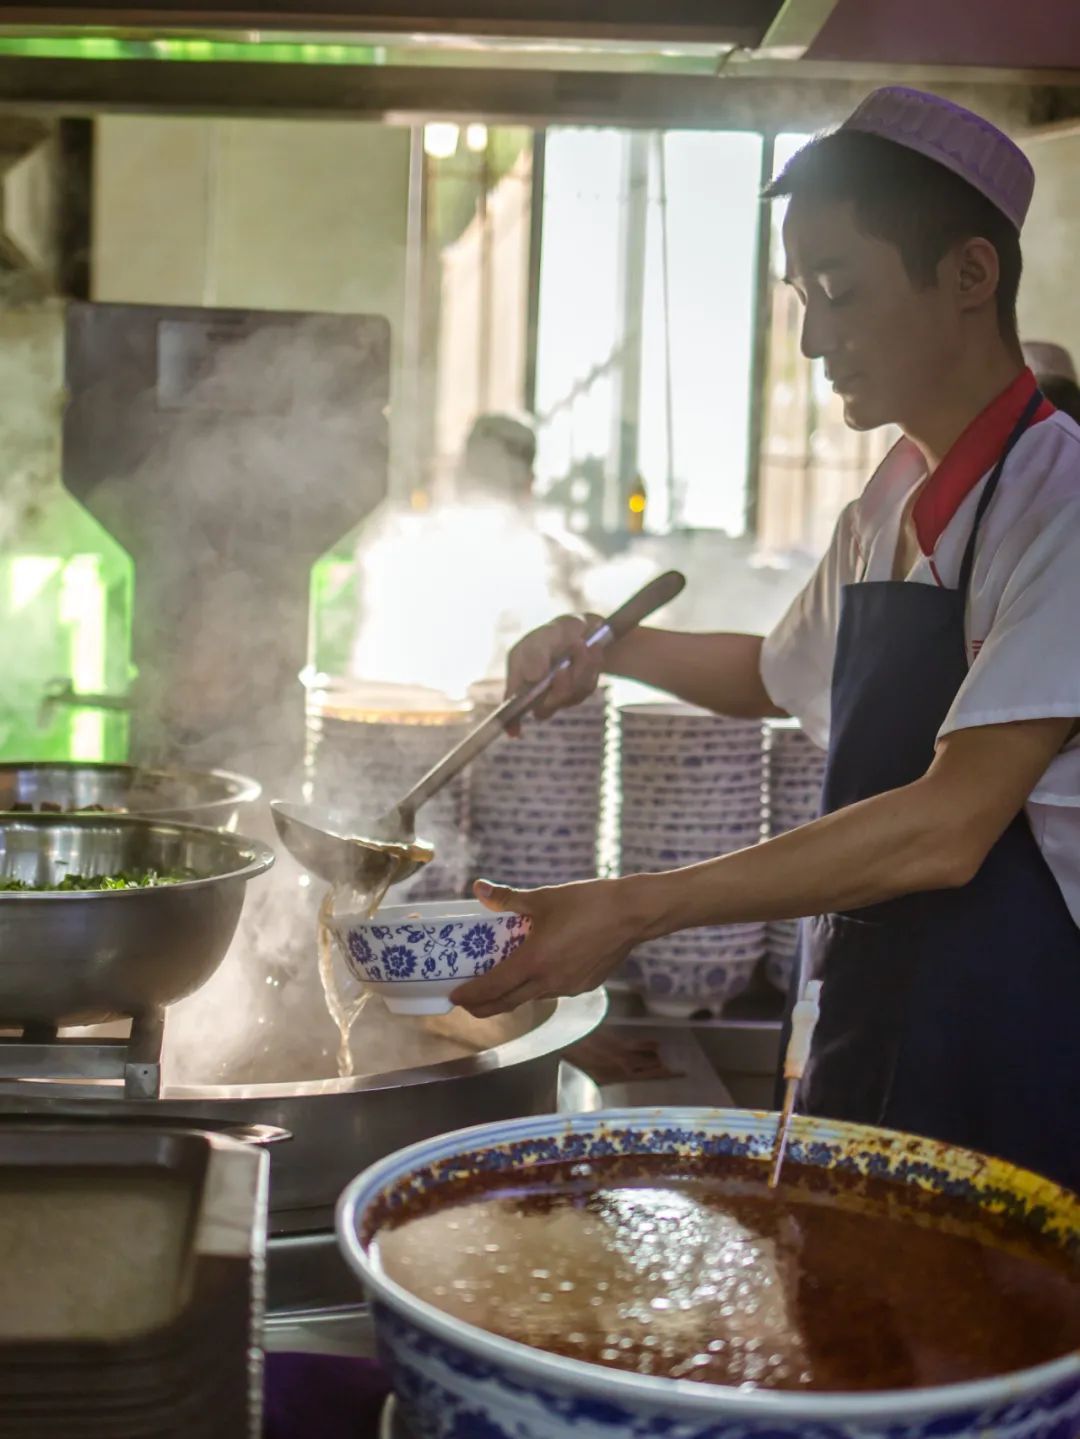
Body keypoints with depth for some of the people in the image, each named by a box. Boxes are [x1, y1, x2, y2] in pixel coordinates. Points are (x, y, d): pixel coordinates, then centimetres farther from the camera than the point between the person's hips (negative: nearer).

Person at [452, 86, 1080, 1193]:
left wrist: (637, 908, -28)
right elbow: (781, 674, 27)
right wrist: (611, 649, 10)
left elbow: (949, 827, -27)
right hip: (870, 1027, 7)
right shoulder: (884, 507, 8)